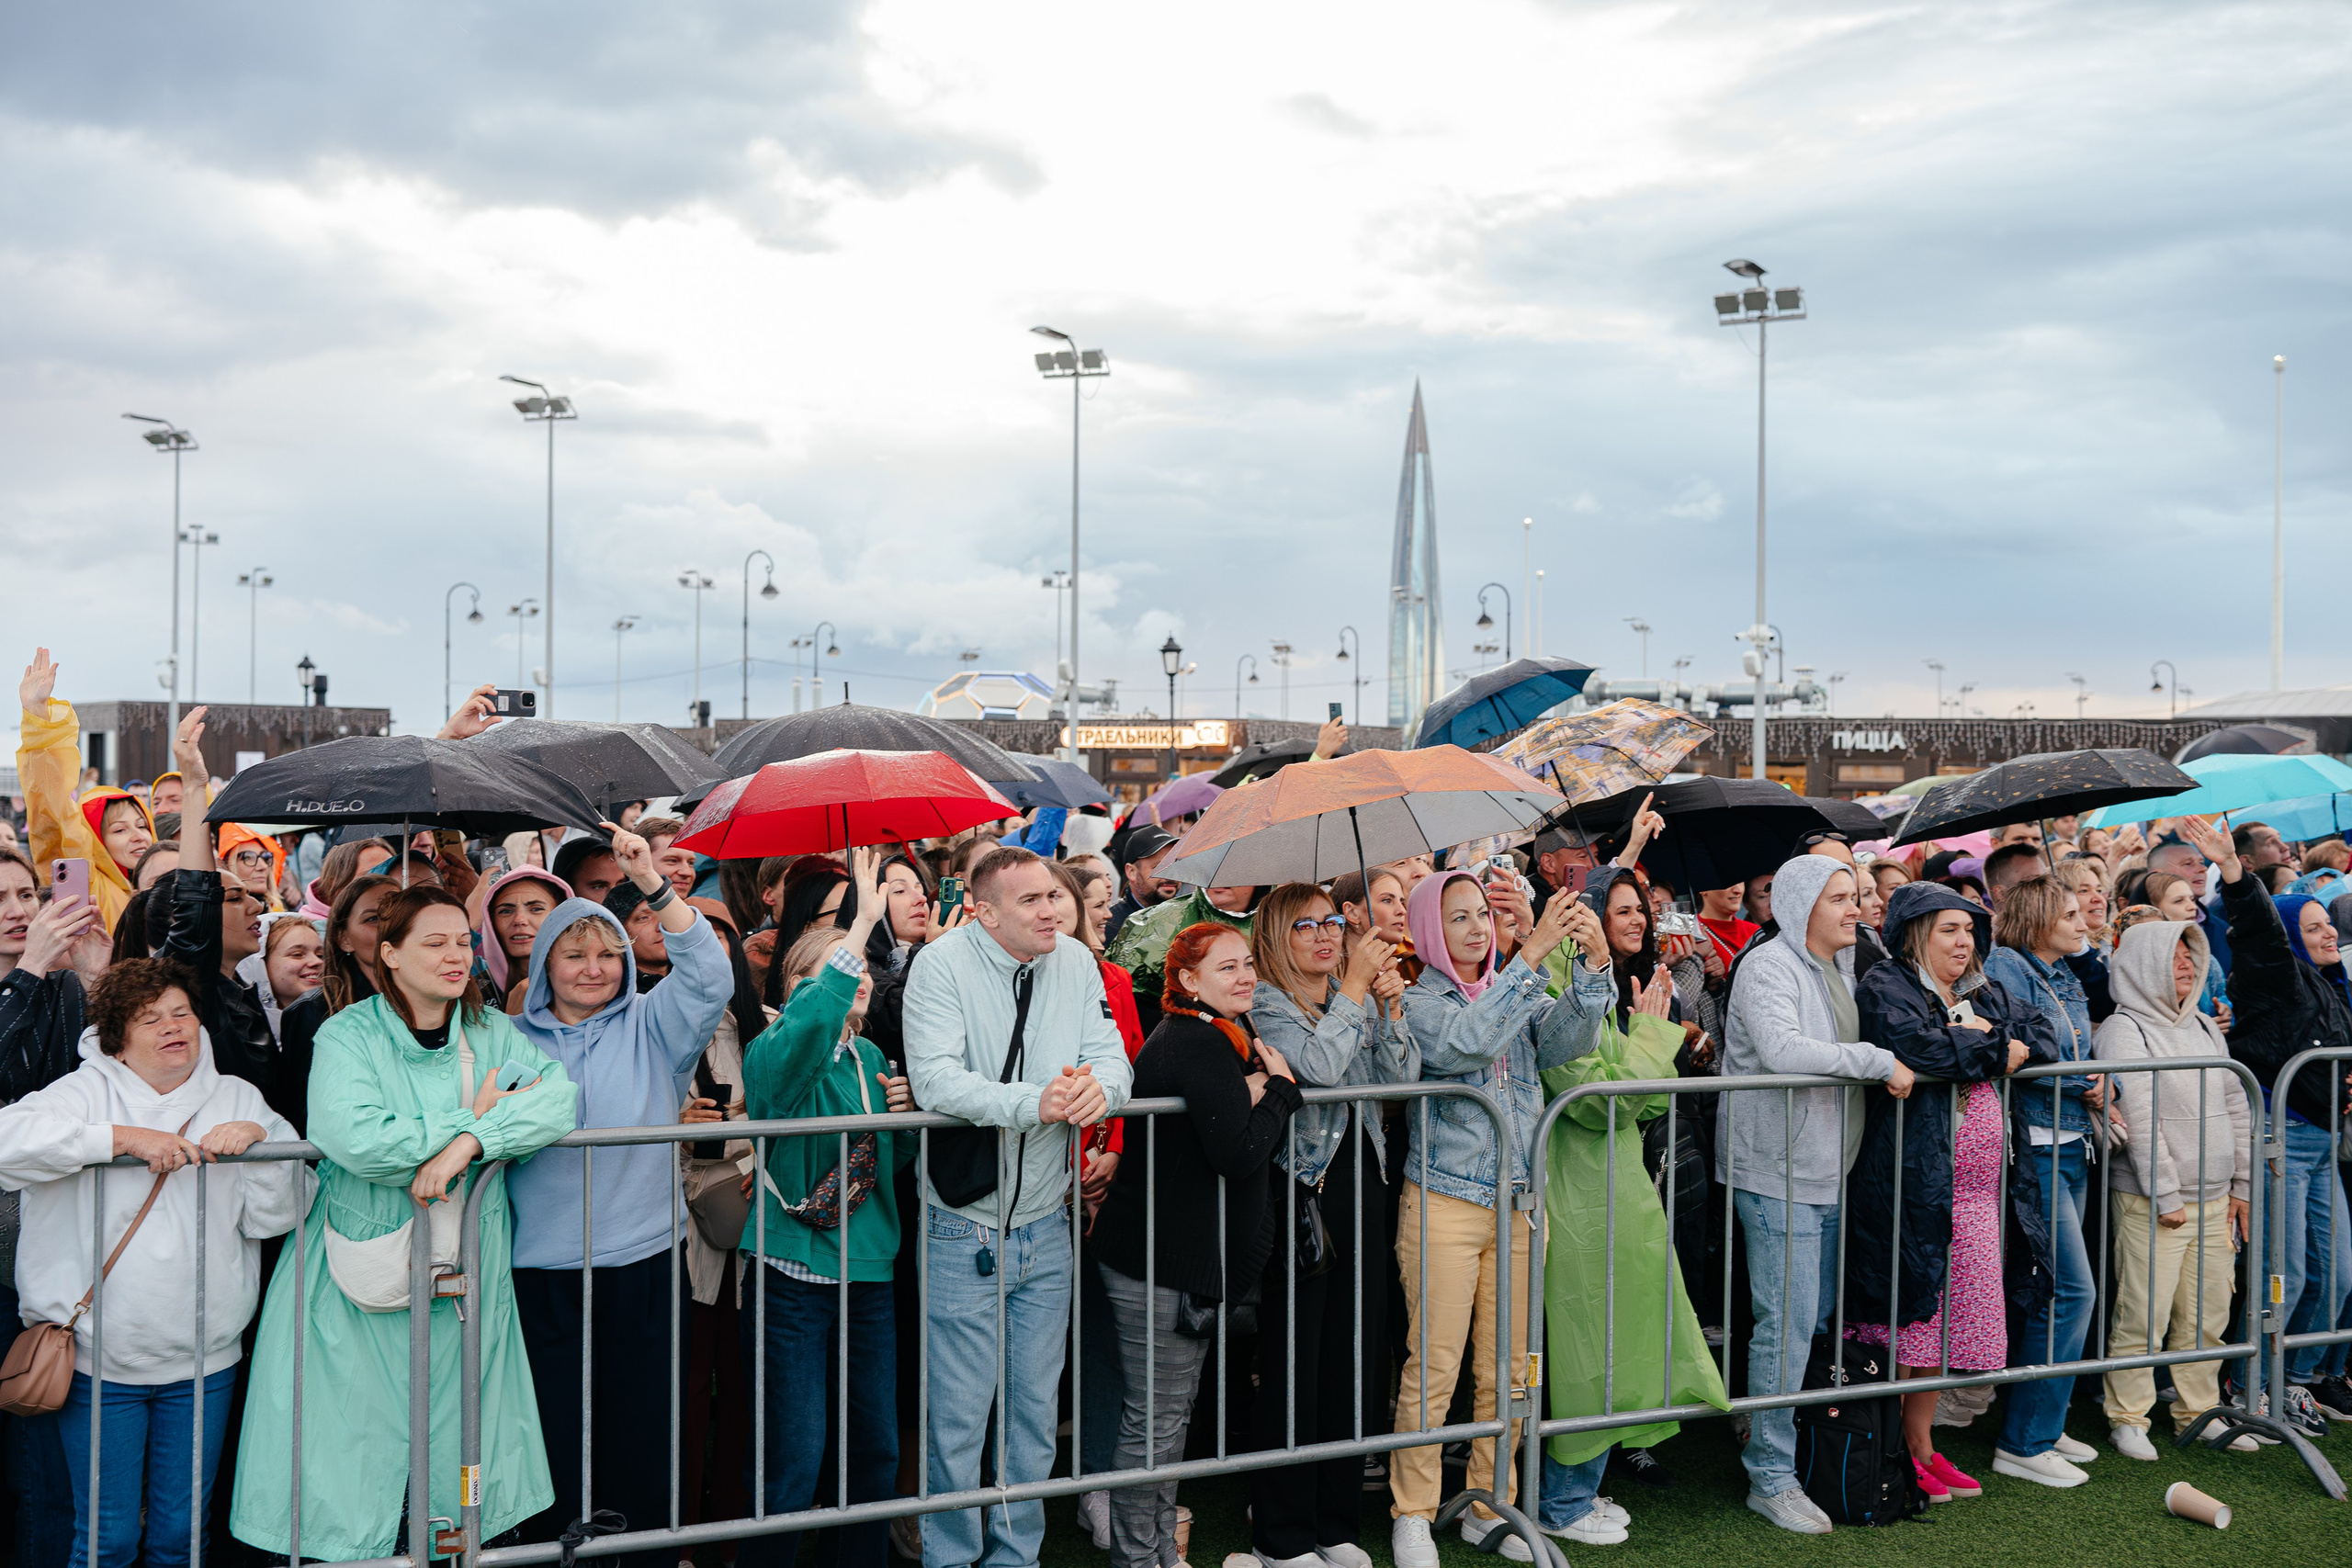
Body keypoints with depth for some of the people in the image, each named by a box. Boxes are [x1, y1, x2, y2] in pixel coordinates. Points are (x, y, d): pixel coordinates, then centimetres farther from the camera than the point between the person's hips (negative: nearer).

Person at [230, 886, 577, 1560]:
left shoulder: (492, 1031, 5)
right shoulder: (349, 1035, -7)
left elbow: (559, 1096, -12)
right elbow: (353, 1138, -24)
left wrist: (468, 1143, -25)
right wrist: (475, 1118, -17)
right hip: (361, 1285, -3)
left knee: (458, 1448, 9)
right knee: (355, 1448, 2)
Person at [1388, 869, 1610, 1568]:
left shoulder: (1518, 993, 12)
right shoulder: (1416, 1003, -3)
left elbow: (1569, 1039, -7)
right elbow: (1468, 1041, -23)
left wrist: (1594, 962, -22)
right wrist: (1533, 954, -25)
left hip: (1516, 1203, 5)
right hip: (1443, 1202, -5)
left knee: (1507, 1368, 10)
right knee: (1432, 1367, -3)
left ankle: (1491, 1507, 23)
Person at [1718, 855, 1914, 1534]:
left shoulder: (1842, 968, 15)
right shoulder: (1768, 967, -13)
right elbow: (1783, 1050, -28)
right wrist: (1880, 1061, -23)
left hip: (1831, 1174, 9)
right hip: (1779, 1177, -9)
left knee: (1819, 1320, 14)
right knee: (1787, 1326, -5)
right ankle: (1770, 1478, 5)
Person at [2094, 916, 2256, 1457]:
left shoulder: (2206, 1027, 14)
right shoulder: (2123, 1031, -9)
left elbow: (2236, 1107, 17)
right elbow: (2139, 1119, -14)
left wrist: (2241, 1185, 13)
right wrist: (2165, 1195, -15)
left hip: (2214, 1198, 7)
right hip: (2150, 1203, -7)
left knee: (2208, 1315, 11)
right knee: (2143, 1315, -4)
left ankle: (2198, 1412, 24)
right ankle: (2127, 1418, 8)